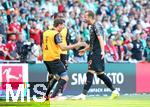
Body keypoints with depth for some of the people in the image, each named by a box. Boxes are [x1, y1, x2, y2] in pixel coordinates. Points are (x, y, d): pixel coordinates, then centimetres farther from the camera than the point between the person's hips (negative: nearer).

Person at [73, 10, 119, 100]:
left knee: (90, 73, -12)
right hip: (94, 53, 10)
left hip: (97, 53, -10)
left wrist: (102, 51, -32)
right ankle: (114, 91, 17)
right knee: (100, 73, 13)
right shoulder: (93, 26, 20)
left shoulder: (96, 25, -10)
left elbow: (100, 38, -22)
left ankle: (83, 95, -14)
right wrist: (85, 49, 34)